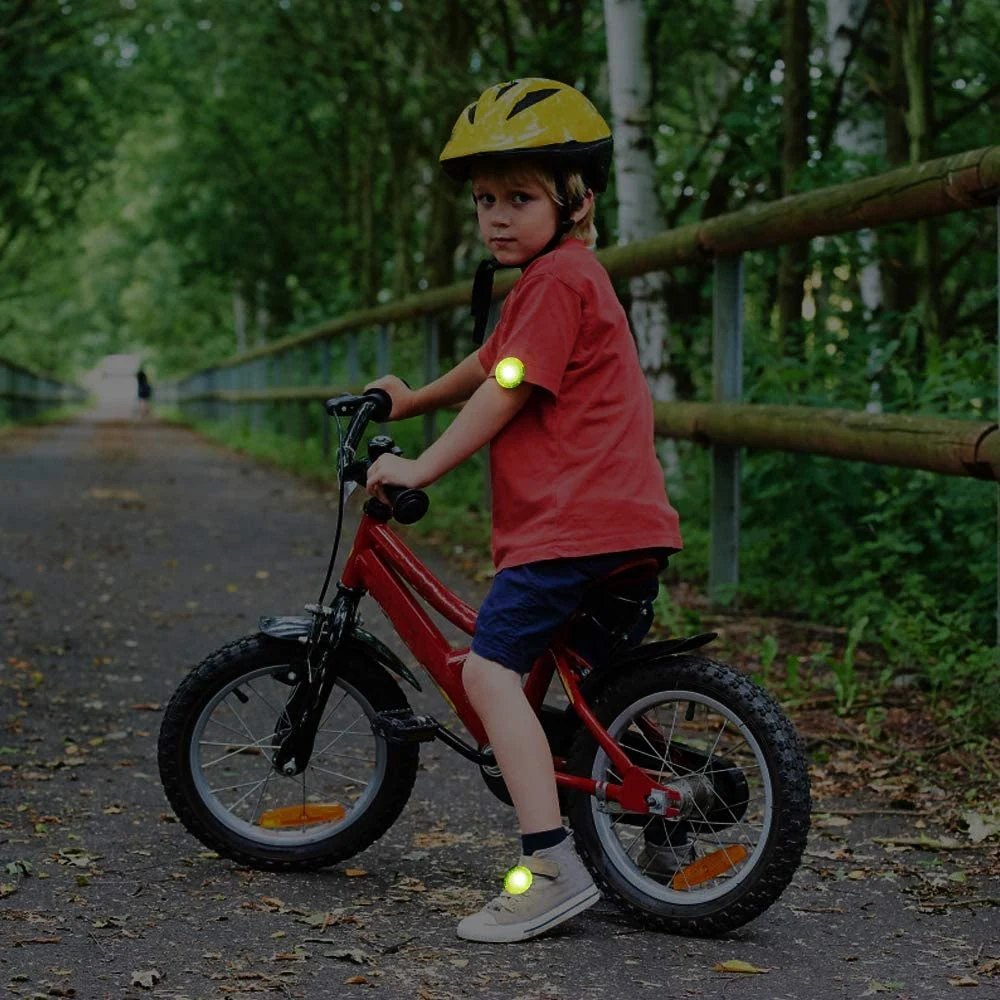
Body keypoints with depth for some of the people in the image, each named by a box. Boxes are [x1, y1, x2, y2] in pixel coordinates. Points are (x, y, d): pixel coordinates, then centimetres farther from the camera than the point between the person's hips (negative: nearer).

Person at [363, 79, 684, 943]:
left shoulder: (556, 278, -9)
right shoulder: (573, 273, 24)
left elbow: (506, 392, -13)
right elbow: (494, 363, 38)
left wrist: (422, 467, -6)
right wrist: (417, 399, 49)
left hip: (573, 520, -11)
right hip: (629, 519, 11)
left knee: (490, 669, -15)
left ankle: (553, 867, -21)